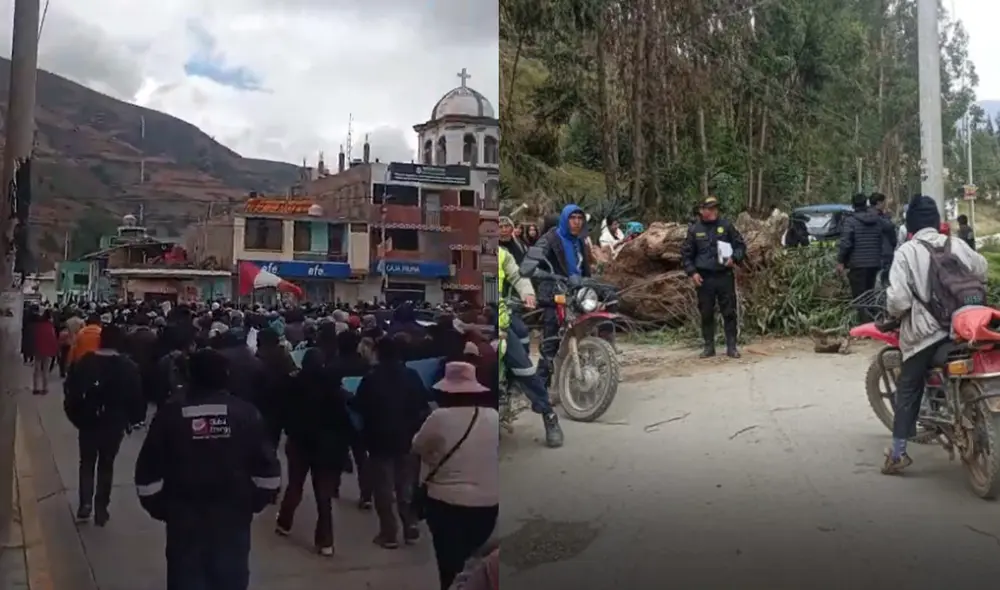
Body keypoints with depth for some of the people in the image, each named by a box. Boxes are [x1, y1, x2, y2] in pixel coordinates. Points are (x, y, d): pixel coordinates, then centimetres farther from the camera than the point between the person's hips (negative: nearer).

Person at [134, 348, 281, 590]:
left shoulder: (170, 415, -4)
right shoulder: (247, 414, -3)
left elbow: (148, 474, -4)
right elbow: (268, 471, -5)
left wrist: (159, 508, 11)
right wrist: (253, 503, 10)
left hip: (184, 521, 0)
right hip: (233, 520, 0)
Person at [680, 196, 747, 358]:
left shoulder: (726, 226, 4)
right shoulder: (694, 229, 4)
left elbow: (740, 245, 9)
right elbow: (686, 254, 7)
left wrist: (735, 258, -10)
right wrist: (692, 272, -4)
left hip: (725, 276, 0)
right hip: (704, 278, 0)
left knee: (729, 312, 2)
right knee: (706, 313, 6)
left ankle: (731, 346, 10)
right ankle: (709, 347, 16)